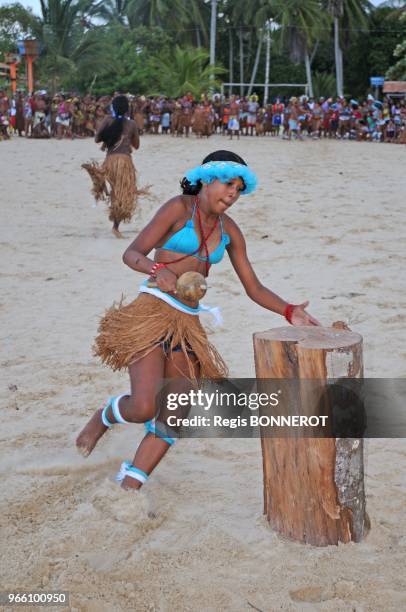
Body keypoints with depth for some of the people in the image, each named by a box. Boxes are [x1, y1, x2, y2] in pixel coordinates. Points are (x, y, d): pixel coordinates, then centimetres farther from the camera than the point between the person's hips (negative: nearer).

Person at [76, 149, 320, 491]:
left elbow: (254, 288, 13)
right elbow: (132, 254, -9)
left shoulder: (229, 231, 15)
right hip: (153, 311, -6)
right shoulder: (180, 208, -2)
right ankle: (103, 418, 16)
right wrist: (159, 270, -31)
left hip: (188, 324, 6)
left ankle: (130, 484, 15)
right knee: (143, 407, -18)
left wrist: (289, 312, -3)